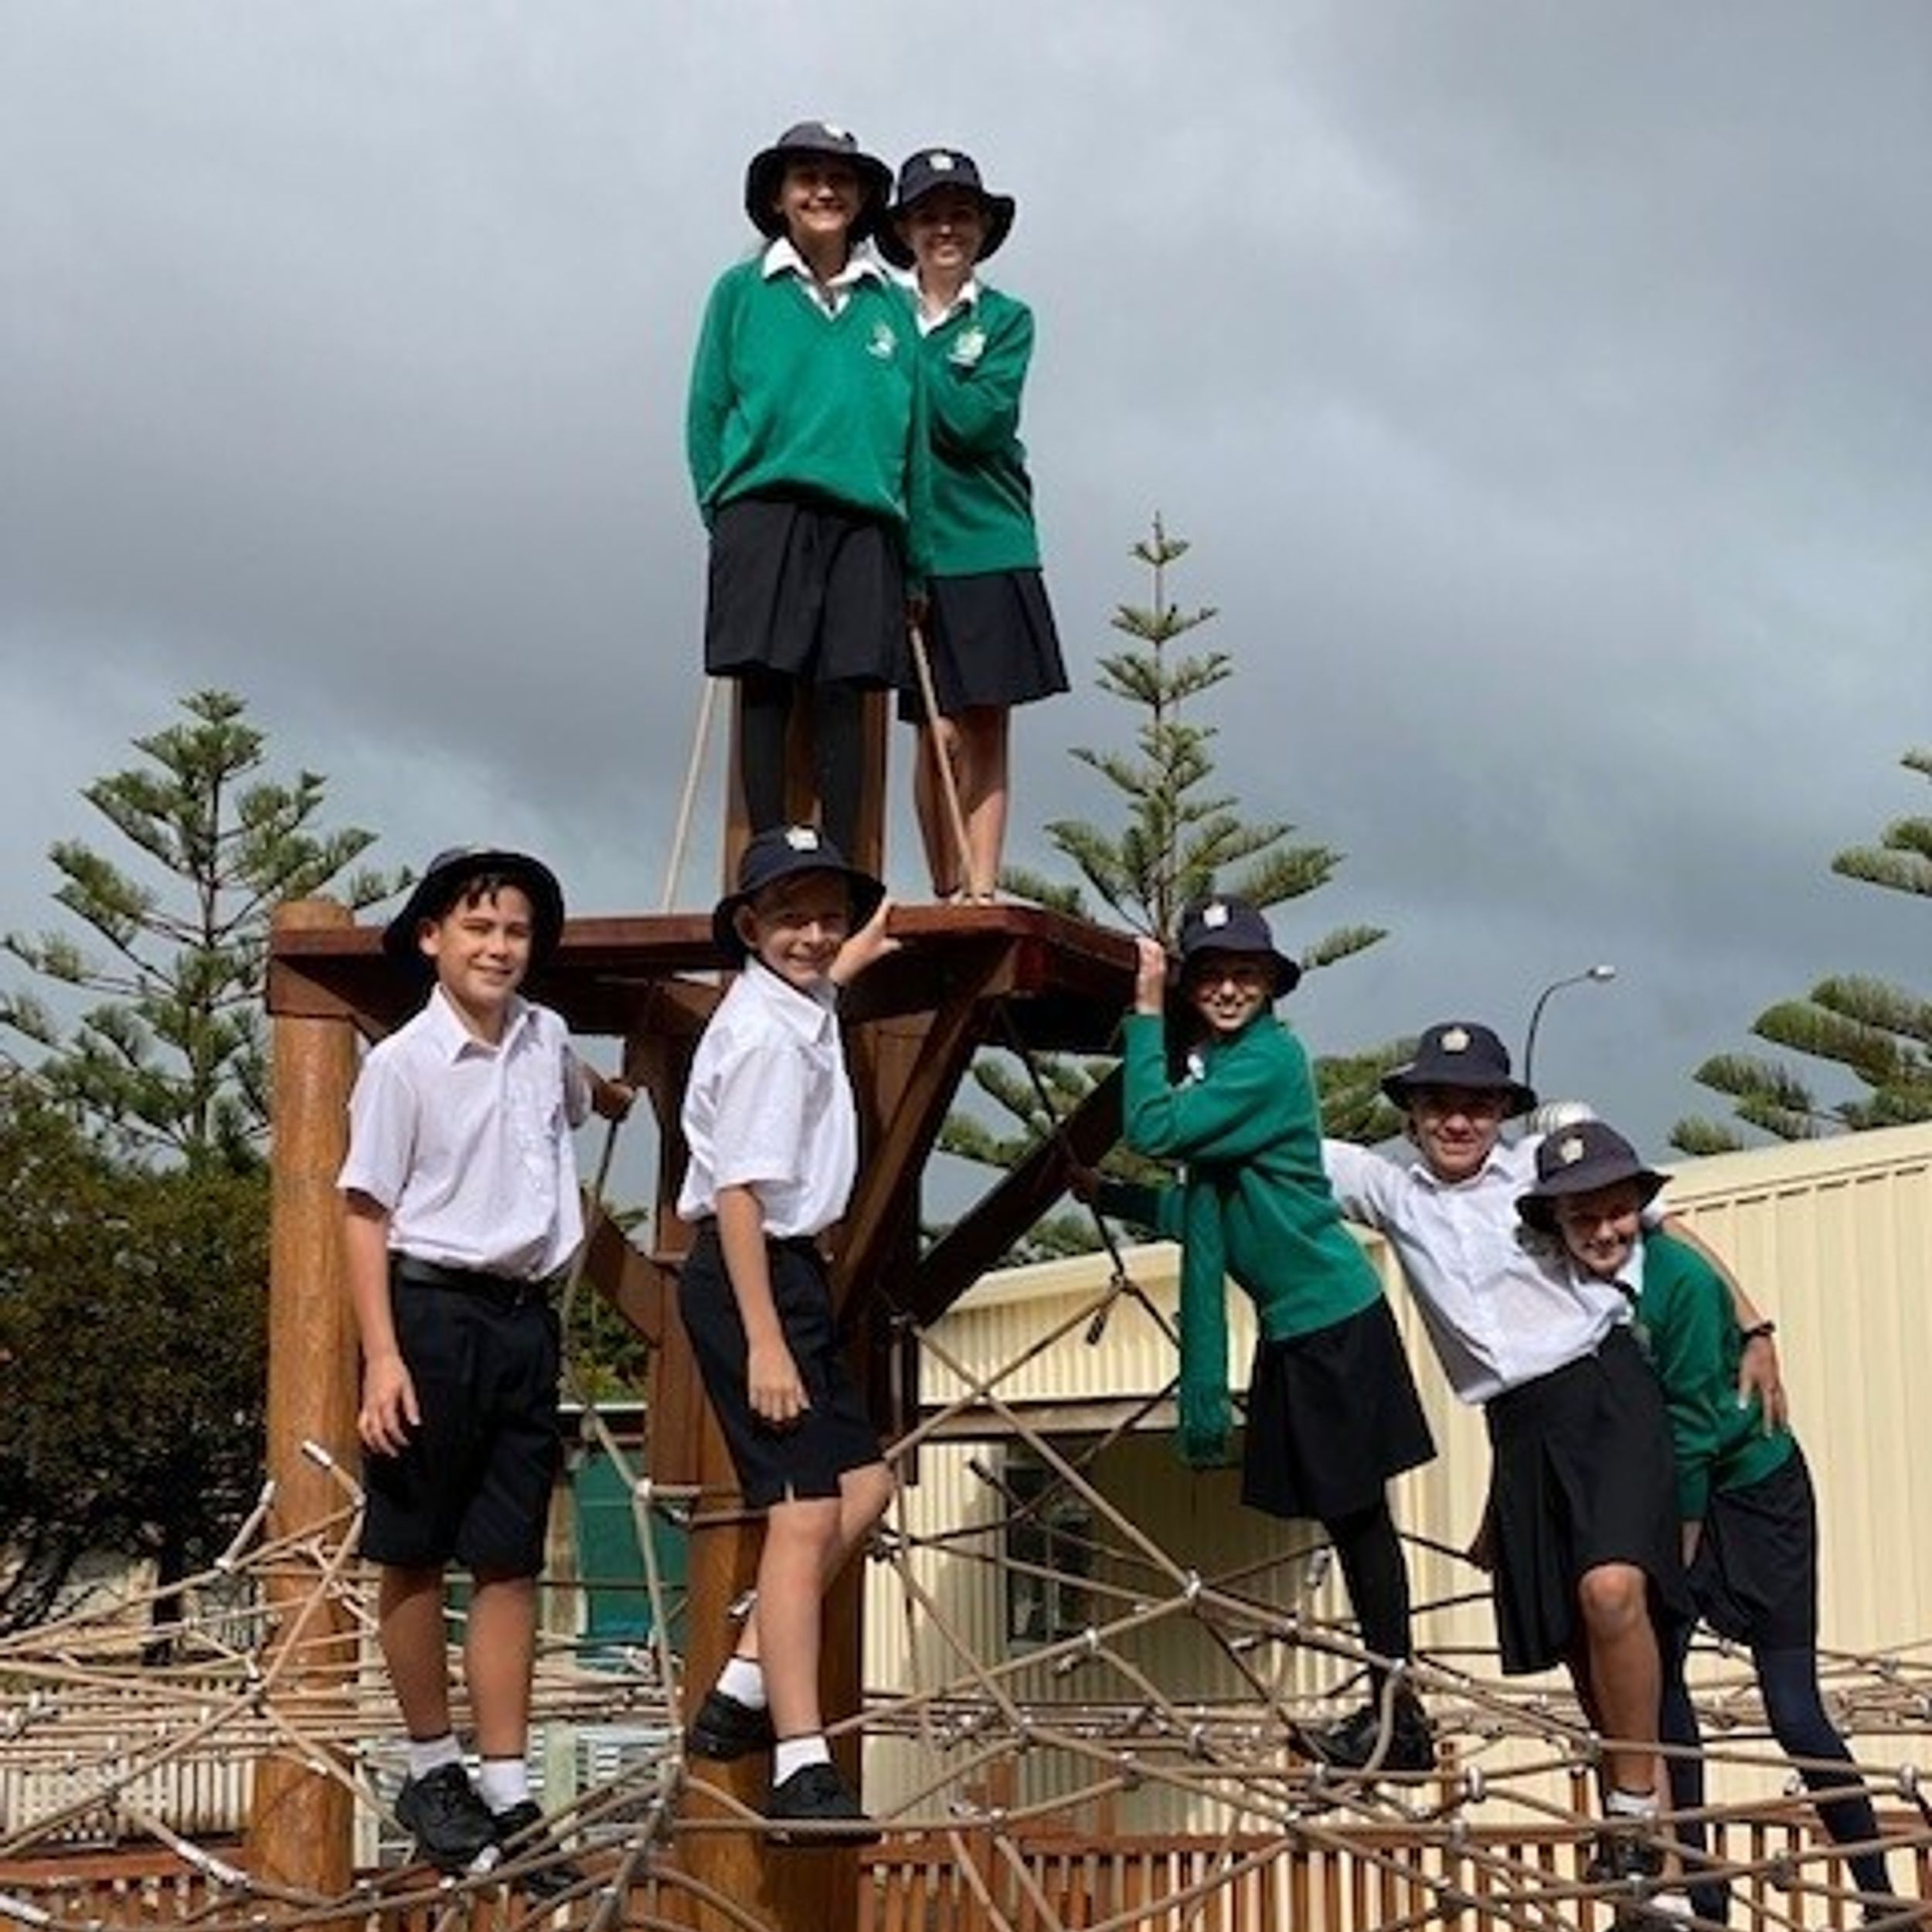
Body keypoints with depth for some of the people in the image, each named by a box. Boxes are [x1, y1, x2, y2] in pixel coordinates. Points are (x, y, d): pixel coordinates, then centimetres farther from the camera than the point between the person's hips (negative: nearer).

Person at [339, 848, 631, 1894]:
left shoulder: (545, 1040, 8)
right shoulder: (403, 1062, -9)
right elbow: (365, 1215, -9)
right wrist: (383, 1354, -17)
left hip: (525, 1318, 5)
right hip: (434, 1311, -5)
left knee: (509, 1565, 5)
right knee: (415, 1557, 6)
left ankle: (507, 1798, 8)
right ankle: (432, 1772, 20)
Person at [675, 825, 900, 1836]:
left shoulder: (797, 1009, 11)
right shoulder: (767, 1033, -18)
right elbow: (739, 1192, -23)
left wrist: (852, 962, 53)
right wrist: (763, 1344, -26)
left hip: (785, 1268, 11)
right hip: (751, 1273, -11)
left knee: (862, 1484, 15)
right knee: (806, 1512, -13)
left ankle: (743, 1691, 16)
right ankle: (800, 1768, -13)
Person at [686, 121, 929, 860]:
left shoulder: (888, 304, 15)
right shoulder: (742, 292, 10)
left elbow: (915, 433, 14)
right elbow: (706, 412, 9)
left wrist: (915, 554, 9)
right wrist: (722, 512, -1)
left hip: (864, 521, 2)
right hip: (765, 514, -2)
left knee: (843, 693, -2)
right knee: (766, 688, -6)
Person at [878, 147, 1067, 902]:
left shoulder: (1005, 320, 8)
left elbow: (975, 420, -8)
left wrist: (904, 358, -7)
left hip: (990, 549, 0)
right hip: (910, 550, 0)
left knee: (985, 731, -3)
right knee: (938, 734, -3)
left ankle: (981, 891, -6)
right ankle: (945, 897, 1)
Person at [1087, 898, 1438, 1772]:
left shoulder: (1270, 1060, -14)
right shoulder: (1212, 1064, 13)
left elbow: (1154, 1131, -22)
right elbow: (1208, 1215, 18)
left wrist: (1144, 1016, -15)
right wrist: (1110, 1195, 13)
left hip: (1334, 1321, -9)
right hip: (1291, 1328, 9)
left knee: (1357, 1511, -5)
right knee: (1345, 1514, 12)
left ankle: (1398, 1715, 1)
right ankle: (1392, 1715, 18)